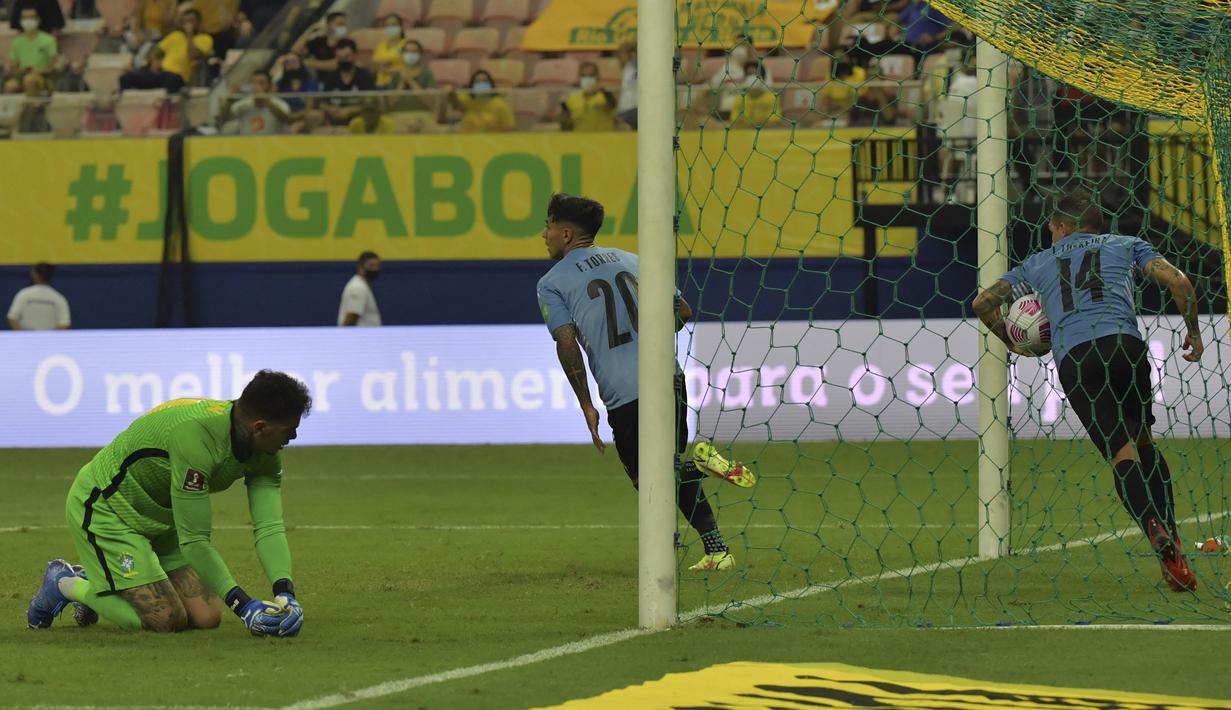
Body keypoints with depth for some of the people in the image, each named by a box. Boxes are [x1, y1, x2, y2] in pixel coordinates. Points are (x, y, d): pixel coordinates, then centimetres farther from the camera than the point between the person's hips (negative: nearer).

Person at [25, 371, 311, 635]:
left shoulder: (265, 453, -11)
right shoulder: (195, 434, -37)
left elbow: (269, 526, -14)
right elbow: (195, 541, -35)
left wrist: (285, 593, -31)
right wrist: (242, 604, -35)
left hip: (160, 520, 9)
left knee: (207, 618, -1)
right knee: (167, 620, -17)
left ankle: (95, 583, 20)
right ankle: (67, 585, 7)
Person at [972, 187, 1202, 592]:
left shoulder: (1038, 264, 29)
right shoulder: (1126, 246, 24)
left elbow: (982, 303, 25)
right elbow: (1177, 281, 10)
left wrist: (1013, 343, 40)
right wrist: (1193, 332, 22)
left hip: (1072, 358, 0)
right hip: (1123, 342, 0)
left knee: (1122, 454, -7)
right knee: (1144, 442, 16)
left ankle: (1156, 531, -32)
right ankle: (1171, 537, 0)